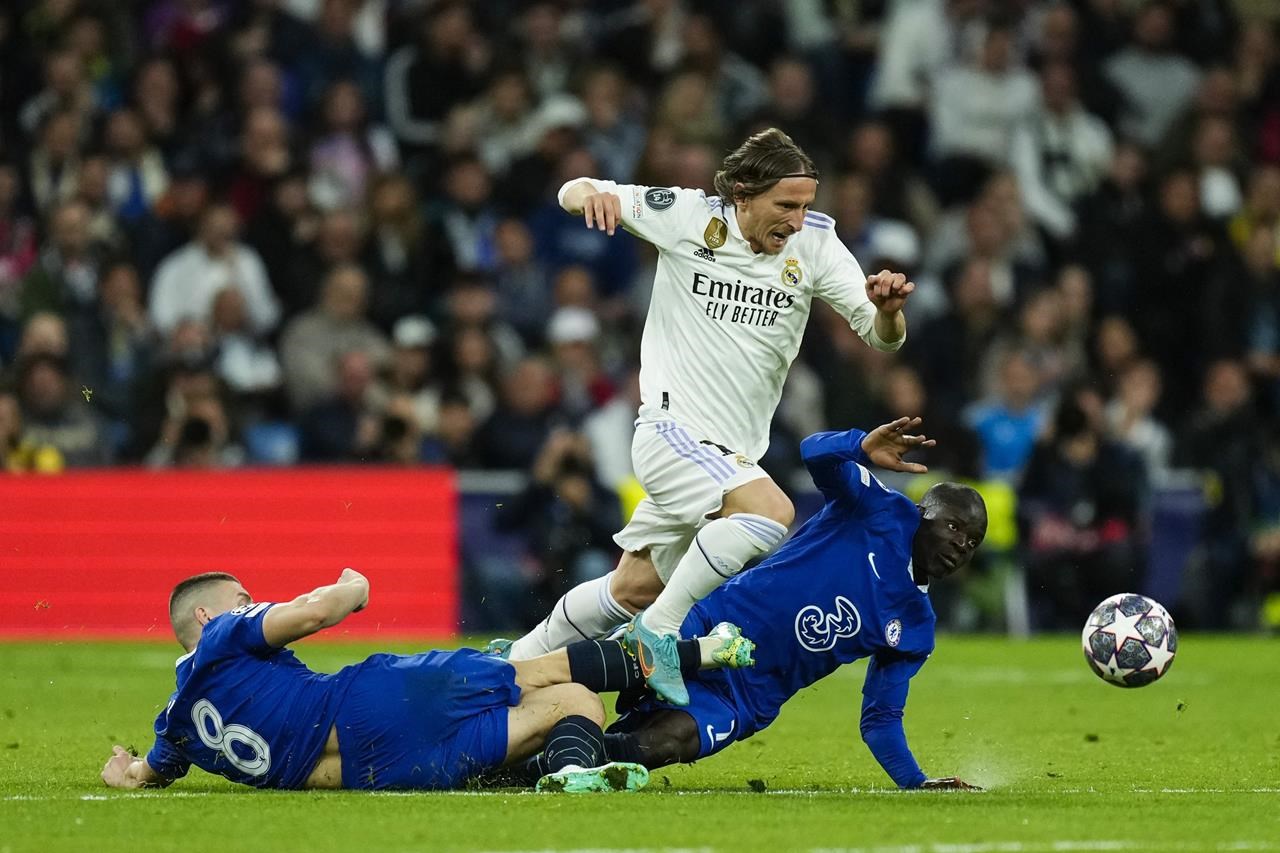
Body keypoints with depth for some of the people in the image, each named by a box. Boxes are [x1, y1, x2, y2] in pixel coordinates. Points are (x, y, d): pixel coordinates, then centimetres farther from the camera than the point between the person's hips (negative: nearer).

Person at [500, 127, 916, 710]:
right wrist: (589, 193, -26)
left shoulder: (814, 243, -3)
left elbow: (882, 336, -5)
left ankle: (517, 660, 35)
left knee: (634, 589, 15)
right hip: (672, 429, -5)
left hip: (734, 451, 5)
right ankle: (660, 630, -17)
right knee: (772, 512, -29)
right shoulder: (686, 216, -9)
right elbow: (576, 193, -1)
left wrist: (888, 307, -29)